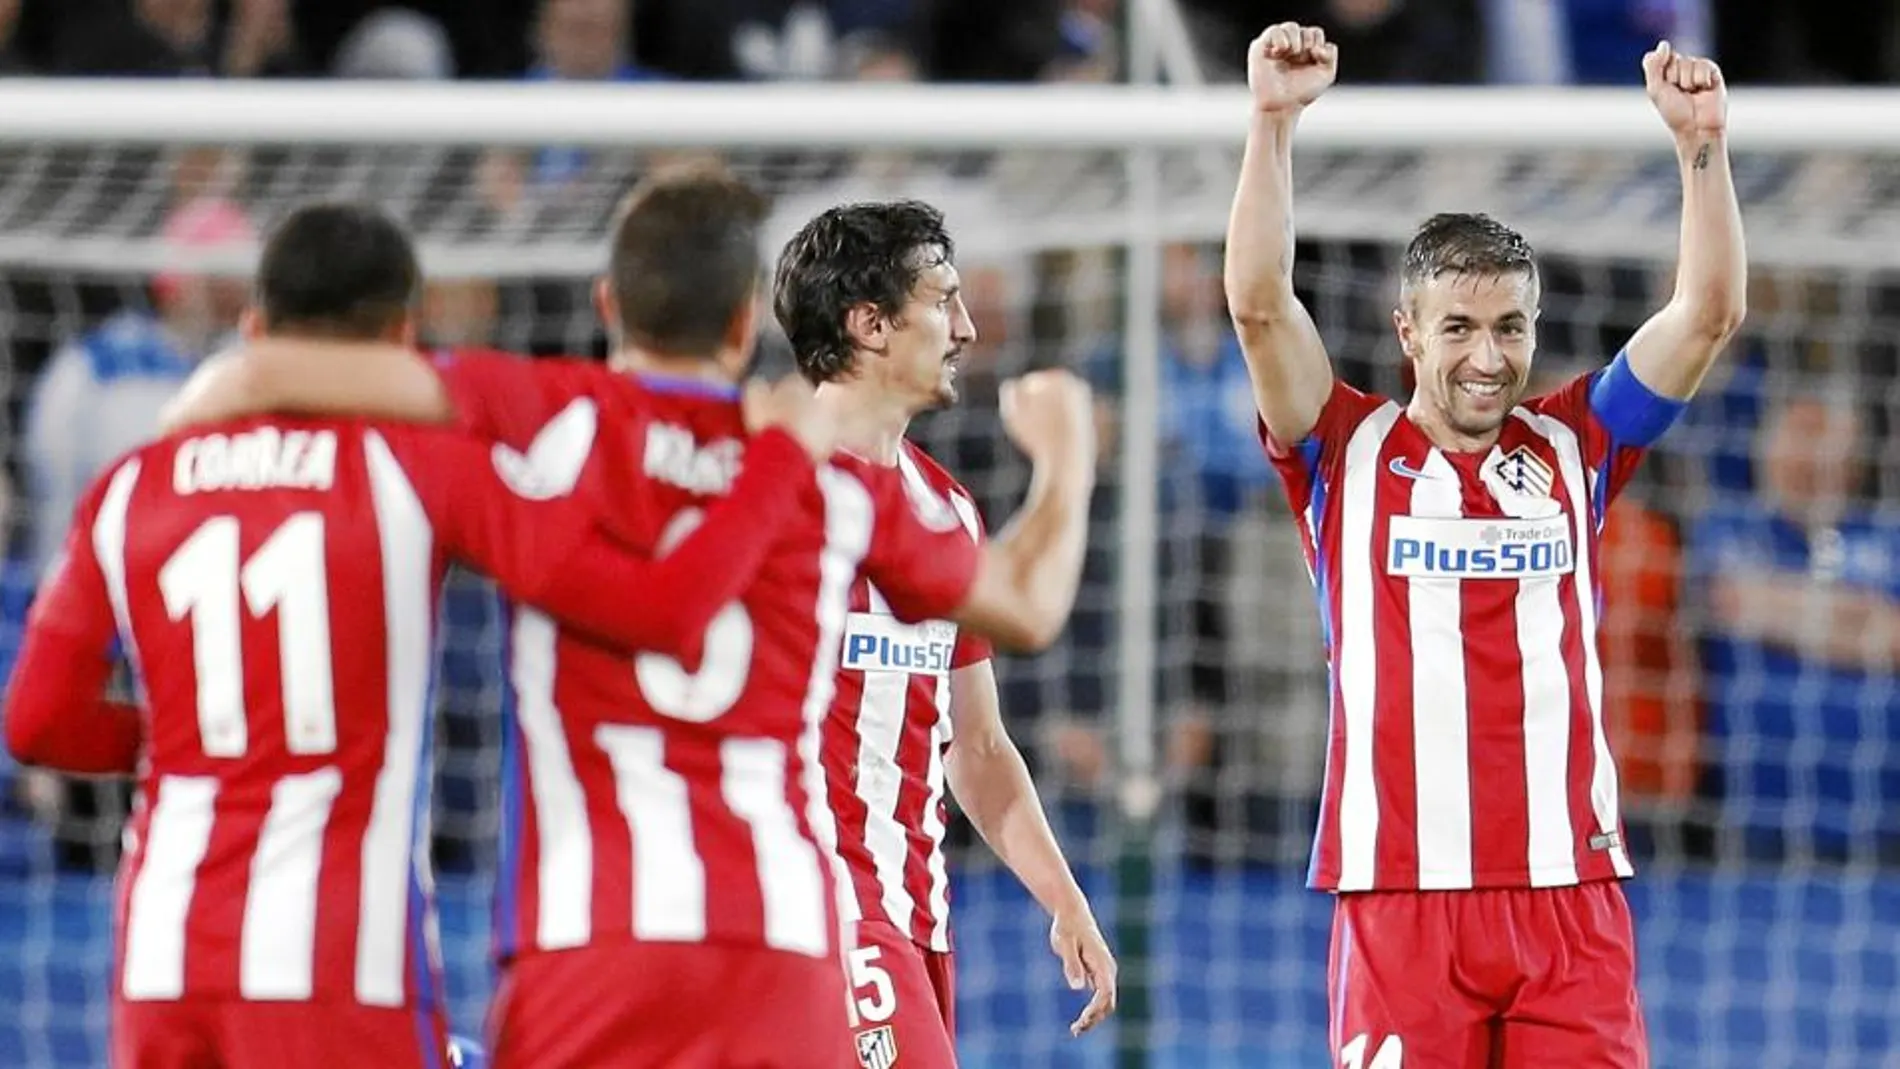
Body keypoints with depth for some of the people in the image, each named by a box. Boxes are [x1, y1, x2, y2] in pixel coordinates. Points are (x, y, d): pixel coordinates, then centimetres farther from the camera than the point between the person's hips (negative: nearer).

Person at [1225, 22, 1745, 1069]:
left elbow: (1708, 313, 4)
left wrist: (1703, 144, -8)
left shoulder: (1573, 447, 11)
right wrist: (1274, 120, -15)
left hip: (1569, 891, 2)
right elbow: (1258, 305, -7)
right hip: (1401, 893, -2)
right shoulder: (1348, 454, 6)